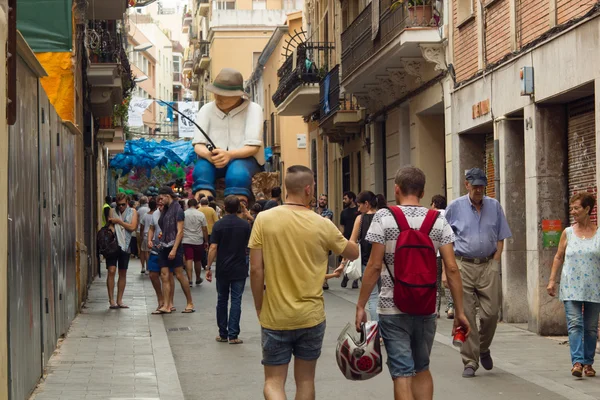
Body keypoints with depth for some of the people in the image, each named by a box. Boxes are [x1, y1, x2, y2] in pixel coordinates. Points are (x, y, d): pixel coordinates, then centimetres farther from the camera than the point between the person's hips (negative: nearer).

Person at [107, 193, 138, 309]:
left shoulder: (132, 212, 7)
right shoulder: (112, 211, 5)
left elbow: (132, 227, -4)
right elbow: (110, 226, 5)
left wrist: (118, 221, -6)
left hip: (125, 246, 2)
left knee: (123, 273, 7)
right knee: (111, 271, -12)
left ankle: (119, 300, 14)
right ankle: (111, 300, -8)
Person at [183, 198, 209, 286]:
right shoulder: (201, 215, -1)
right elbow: (205, 229, -2)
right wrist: (206, 241, 7)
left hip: (186, 241, -1)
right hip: (198, 241, 1)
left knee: (188, 260, -5)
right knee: (197, 261, 13)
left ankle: (189, 279, -16)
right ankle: (198, 278, 28)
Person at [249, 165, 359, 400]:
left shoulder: (264, 219, -8)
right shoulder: (323, 225, -6)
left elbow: (256, 270, -8)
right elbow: (354, 254, 10)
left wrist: (259, 308, 5)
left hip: (275, 317, -1)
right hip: (311, 317, 1)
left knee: (274, 381, 8)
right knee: (305, 380, 15)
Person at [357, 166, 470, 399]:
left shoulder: (384, 217, -6)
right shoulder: (438, 221, 1)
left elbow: (375, 266, -10)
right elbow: (452, 268, -3)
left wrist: (361, 306, -4)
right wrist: (460, 312, 2)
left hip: (393, 309, -3)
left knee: (402, 373, 0)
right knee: (422, 369, 19)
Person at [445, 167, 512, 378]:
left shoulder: (494, 206, 9)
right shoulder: (455, 207, 3)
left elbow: (501, 238, 13)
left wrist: (495, 263, 2)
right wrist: (447, 269, -2)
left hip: (488, 265, 2)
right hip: (463, 266, -2)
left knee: (491, 313, -3)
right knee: (465, 316, -4)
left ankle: (483, 349, 25)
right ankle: (470, 362, 3)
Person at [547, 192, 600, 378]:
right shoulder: (568, 233, 5)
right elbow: (559, 257, 12)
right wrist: (552, 280, 7)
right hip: (571, 286, 0)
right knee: (574, 324, -11)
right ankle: (577, 362, -16)